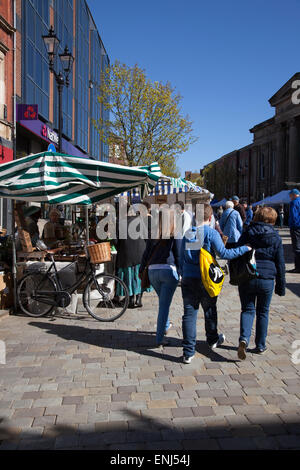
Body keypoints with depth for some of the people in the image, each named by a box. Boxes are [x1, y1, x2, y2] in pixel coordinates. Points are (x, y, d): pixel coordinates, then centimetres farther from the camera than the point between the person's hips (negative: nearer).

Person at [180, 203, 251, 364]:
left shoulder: (188, 234, 7)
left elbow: (181, 259, 12)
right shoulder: (211, 233, -9)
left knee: (189, 314, 3)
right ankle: (212, 340, 40)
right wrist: (244, 249, -8)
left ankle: (188, 352, 3)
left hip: (188, 279, 3)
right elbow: (224, 253, -16)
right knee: (210, 311, 18)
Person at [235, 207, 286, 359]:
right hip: (267, 280, 0)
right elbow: (280, 264, 3)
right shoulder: (275, 238, 0)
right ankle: (260, 346, 22)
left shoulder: (247, 234, 0)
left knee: (248, 309, 9)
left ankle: (244, 338, -15)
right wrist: (281, 286, 10)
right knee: (263, 312, 15)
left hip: (246, 279, 0)